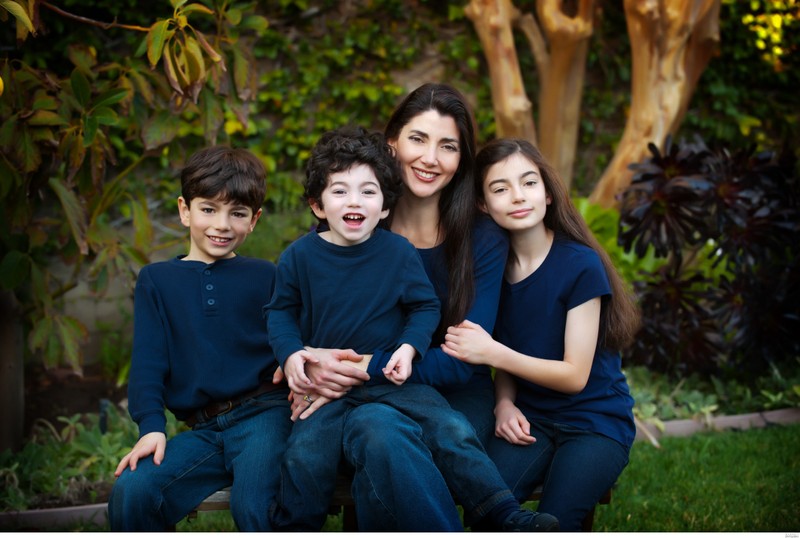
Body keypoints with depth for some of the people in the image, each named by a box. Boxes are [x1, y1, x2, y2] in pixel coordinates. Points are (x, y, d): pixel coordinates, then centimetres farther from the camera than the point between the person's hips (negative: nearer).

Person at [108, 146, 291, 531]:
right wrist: (151, 425, -6)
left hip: (262, 413, -2)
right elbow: (147, 359, 8)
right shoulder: (156, 279, 14)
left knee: (253, 506, -29)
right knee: (130, 492, -20)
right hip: (203, 429, 2)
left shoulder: (265, 275, 11)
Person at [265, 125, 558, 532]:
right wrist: (290, 353, -9)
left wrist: (409, 348, -12)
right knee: (304, 455, -22)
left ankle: (509, 518, -8)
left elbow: (426, 307, 5)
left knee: (452, 431, -14)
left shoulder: (399, 252, -3)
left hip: (391, 378, 0)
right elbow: (280, 311, 9)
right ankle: (291, 530, 1)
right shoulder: (299, 256, -2)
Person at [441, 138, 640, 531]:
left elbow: (575, 375, -13)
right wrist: (504, 403, -8)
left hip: (595, 421, -3)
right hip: (529, 418, 3)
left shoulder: (580, 266, -12)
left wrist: (493, 353, -21)